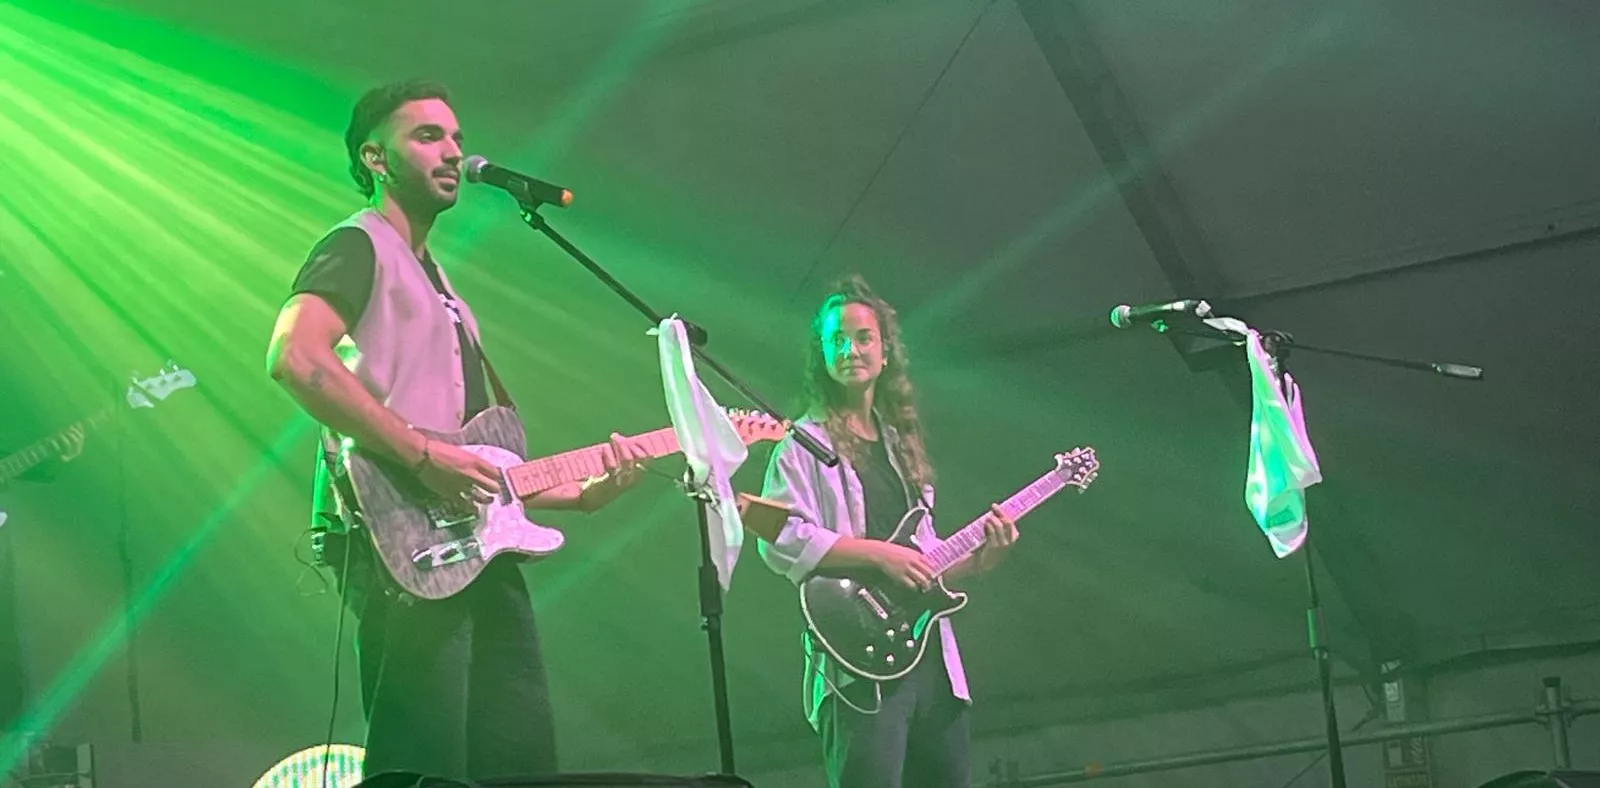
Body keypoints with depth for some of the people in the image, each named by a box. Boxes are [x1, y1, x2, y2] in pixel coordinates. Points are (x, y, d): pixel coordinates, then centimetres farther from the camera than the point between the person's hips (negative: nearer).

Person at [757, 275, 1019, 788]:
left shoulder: (900, 442, 21)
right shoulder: (806, 444, -1)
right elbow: (780, 540, -15)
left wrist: (980, 558, 8)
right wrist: (878, 553, -18)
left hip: (930, 658, 7)